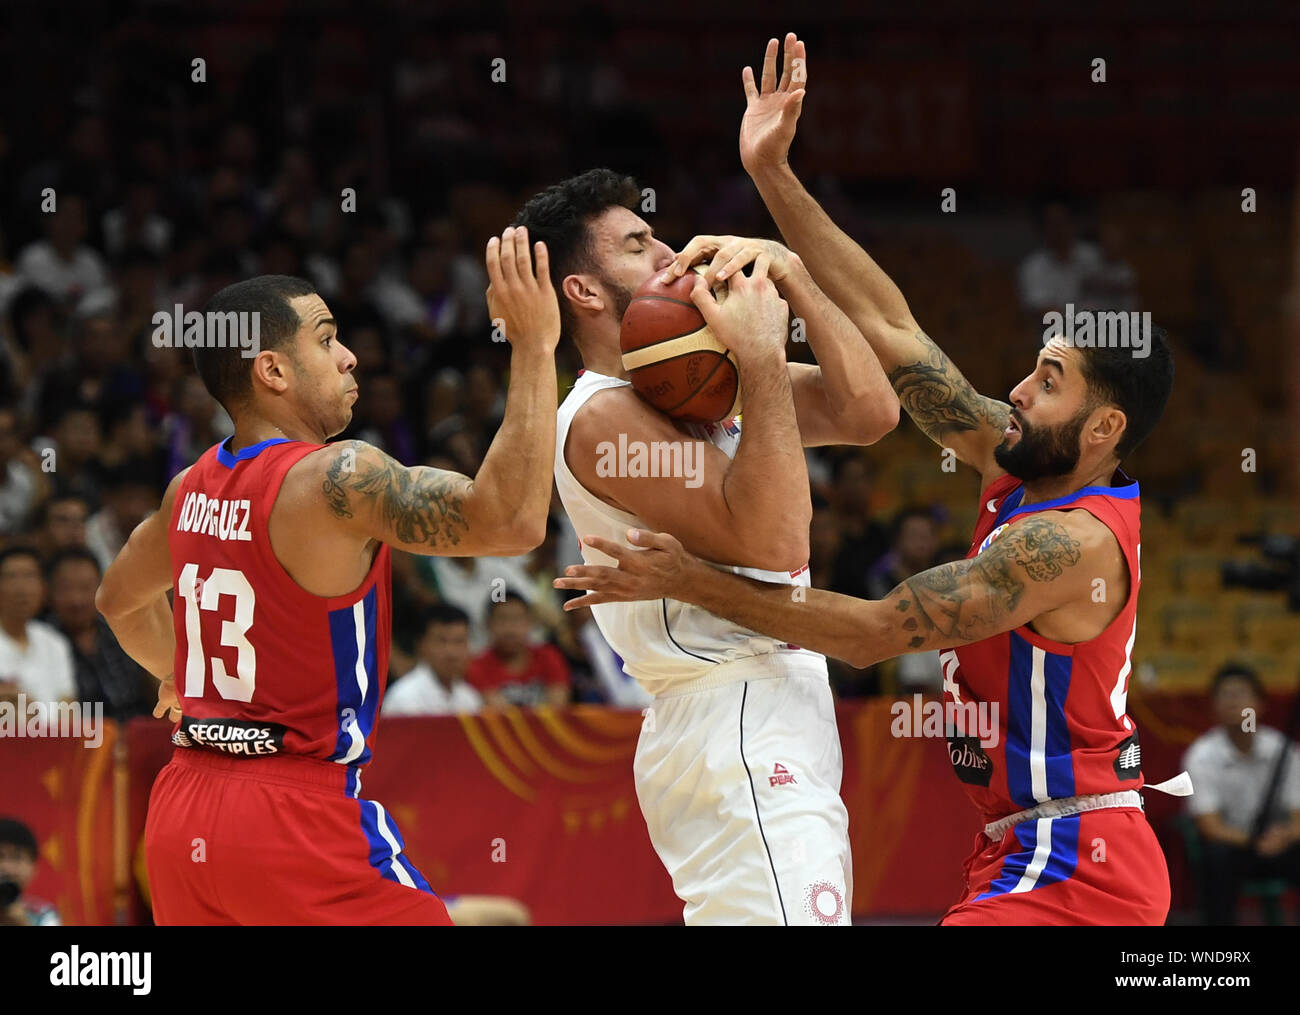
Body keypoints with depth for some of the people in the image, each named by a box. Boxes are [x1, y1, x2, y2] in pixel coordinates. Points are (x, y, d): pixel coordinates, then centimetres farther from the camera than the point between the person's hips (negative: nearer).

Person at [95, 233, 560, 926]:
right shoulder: (335, 479, -16)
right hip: (294, 814, -8)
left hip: (180, 814, 8)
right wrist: (533, 347, -20)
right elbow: (511, 519, -23)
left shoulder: (193, 487, 10)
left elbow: (119, 600, 29)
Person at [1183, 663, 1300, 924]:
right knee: (1216, 856, -36)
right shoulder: (1201, 756, -12)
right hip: (1229, 843, -2)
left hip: (1279, 844, 2)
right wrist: (1254, 841, -36)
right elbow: (1210, 827, -17)